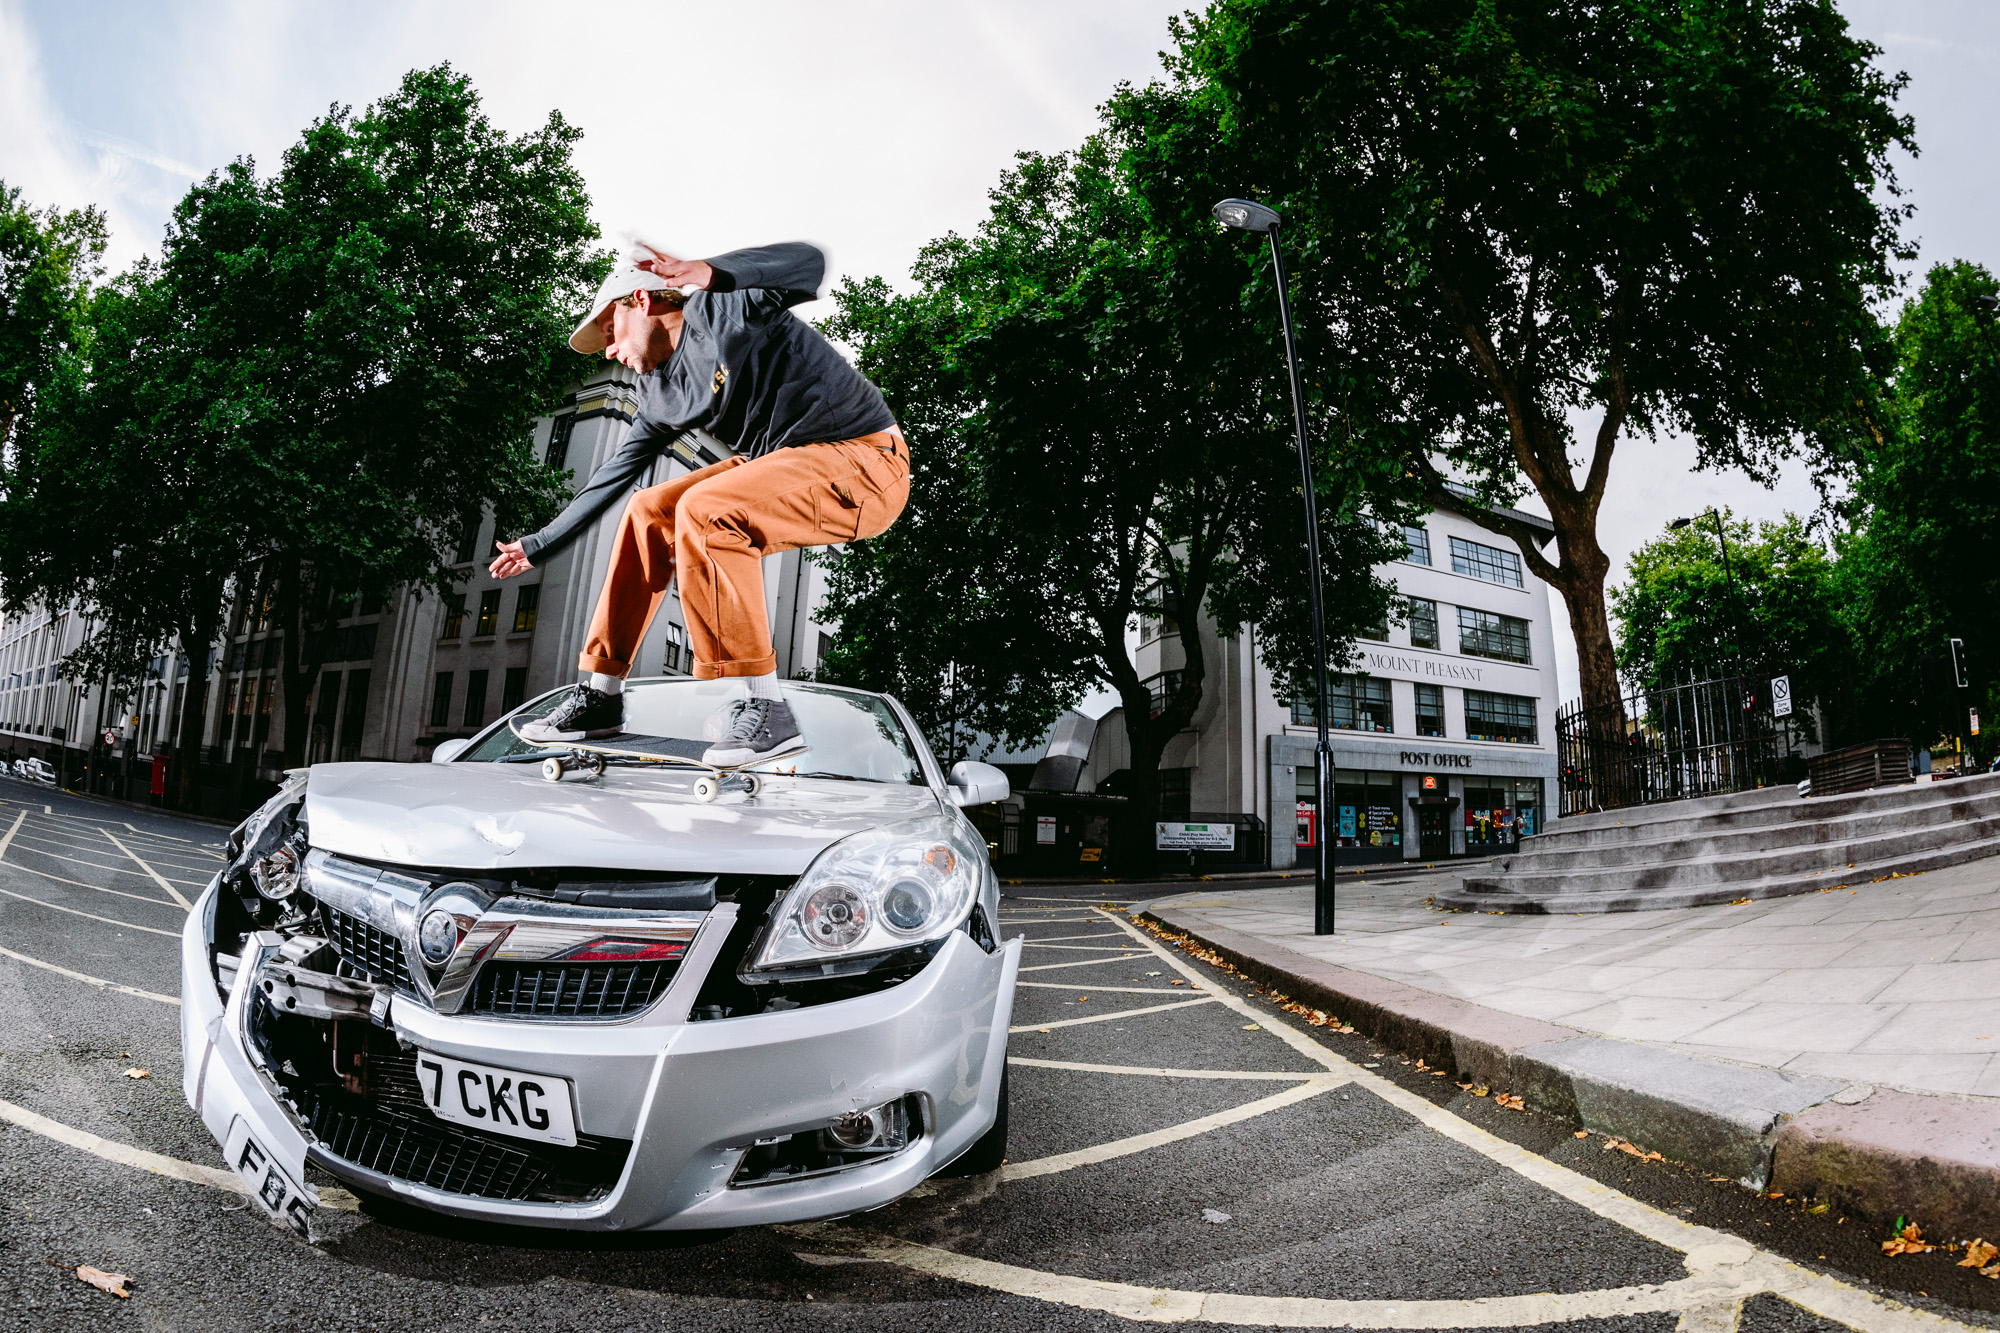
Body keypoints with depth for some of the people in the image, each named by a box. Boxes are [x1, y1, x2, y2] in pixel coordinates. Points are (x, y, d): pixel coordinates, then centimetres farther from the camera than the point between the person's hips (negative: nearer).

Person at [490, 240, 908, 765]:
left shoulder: (722, 309, -9)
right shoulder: (661, 397, 12)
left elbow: (809, 263, -24)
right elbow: (611, 478, 19)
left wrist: (712, 273, -38)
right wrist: (539, 545, 24)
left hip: (867, 457, -9)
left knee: (703, 510, -27)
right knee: (649, 513, 6)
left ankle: (766, 709, -24)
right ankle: (600, 694, 12)